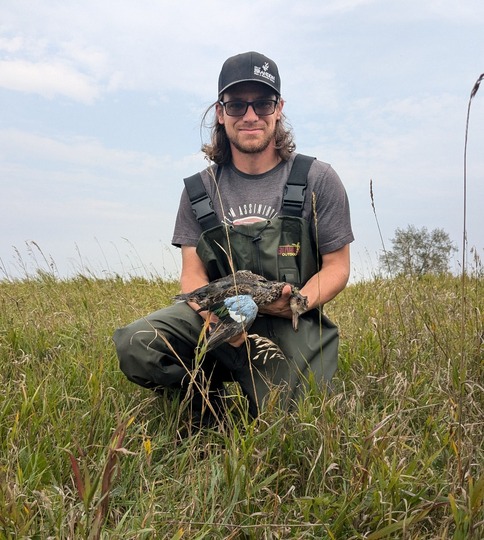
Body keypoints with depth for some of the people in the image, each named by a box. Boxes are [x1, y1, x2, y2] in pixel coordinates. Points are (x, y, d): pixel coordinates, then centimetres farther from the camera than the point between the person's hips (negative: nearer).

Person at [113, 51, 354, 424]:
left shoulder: (317, 180, -1)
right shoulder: (201, 190, 6)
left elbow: (337, 266, 2)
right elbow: (192, 273, 2)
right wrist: (216, 314, -21)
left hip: (290, 326, -1)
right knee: (135, 345, -24)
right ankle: (207, 405, 4)